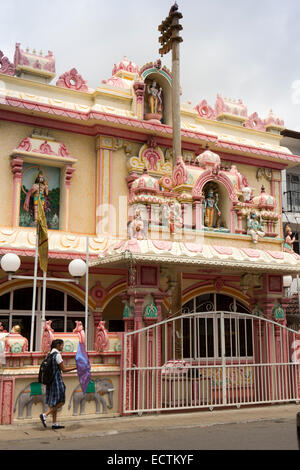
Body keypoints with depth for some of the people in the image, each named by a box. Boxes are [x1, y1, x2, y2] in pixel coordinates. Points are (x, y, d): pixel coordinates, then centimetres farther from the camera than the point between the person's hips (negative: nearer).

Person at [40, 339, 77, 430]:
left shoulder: (50, 354, 11)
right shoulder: (57, 355, -15)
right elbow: (64, 369, -13)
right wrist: (75, 367, -5)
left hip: (50, 380, 9)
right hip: (56, 380, -9)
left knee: (54, 403, 12)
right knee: (61, 401, -1)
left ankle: (54, 423, 16)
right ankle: (45, 415, -8)